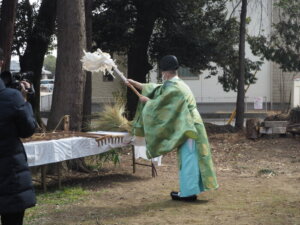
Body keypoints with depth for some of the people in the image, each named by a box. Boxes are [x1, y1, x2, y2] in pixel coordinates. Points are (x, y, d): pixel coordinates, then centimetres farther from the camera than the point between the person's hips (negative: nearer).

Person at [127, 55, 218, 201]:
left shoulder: (173, 89, -16)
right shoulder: (177, 85, 15)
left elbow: (157, 104, -11)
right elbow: (156, 90, 25)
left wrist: (146, 100, 9)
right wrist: (136, 84, 29)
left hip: (186, 129, -10)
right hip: (189, 127, 10)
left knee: (187, 159, -5)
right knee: (189, 159, 13)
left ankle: (188, 192, 0)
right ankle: (190, 189, 19)